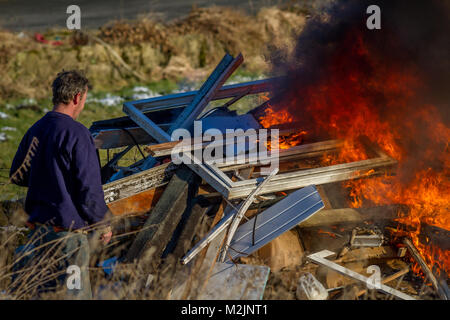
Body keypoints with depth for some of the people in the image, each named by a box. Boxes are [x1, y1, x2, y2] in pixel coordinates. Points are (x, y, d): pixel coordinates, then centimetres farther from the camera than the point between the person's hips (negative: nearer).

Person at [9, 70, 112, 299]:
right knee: (76, 293, -1)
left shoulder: (35, 131, 7)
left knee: (41, 291, 16)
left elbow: (17, 175, 20)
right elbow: (89, 188, -17)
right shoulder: (76, 134, -16)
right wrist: (103, 224, -3)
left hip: (37, 226, 8)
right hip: (67, 230, -8)